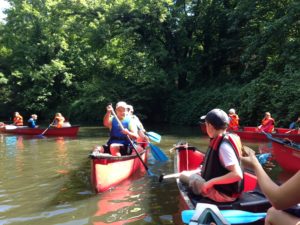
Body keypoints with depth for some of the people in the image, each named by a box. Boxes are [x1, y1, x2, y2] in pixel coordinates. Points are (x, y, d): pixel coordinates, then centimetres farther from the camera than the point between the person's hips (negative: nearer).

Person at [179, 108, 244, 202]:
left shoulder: (224, 145, -25)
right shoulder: (221, 140, 2)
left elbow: (237, 174, -31)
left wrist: (211, 182, -25)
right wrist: (205, 169, 14)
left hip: (222, 193, -9)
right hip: (224, 188, 9)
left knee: (183, 175, -3)